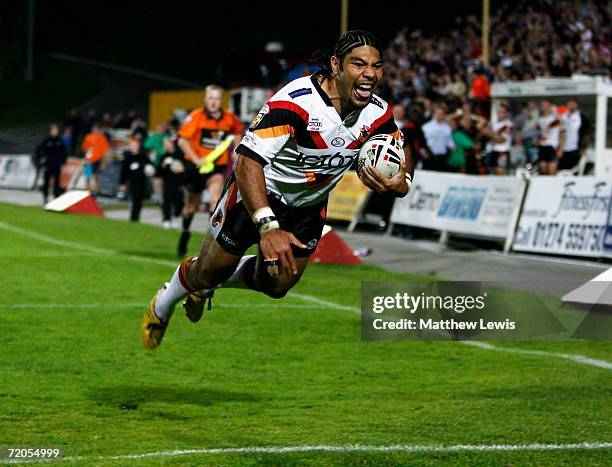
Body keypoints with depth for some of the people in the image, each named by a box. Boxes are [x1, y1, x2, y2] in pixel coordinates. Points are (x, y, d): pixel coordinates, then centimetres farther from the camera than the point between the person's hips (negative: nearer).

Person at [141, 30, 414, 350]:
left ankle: (206, 284, 43)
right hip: (257, 191, -6)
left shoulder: (378, 113, -16)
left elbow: (402, 164, 0)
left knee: (275, 285, 14)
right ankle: (162, 307, 41)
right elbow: (247, 161, -41)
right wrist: (268, 227, -52)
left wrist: (400, 184, -27)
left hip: (309, 204, 6)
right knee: (207, 274, 7)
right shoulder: (296, 102, -36)